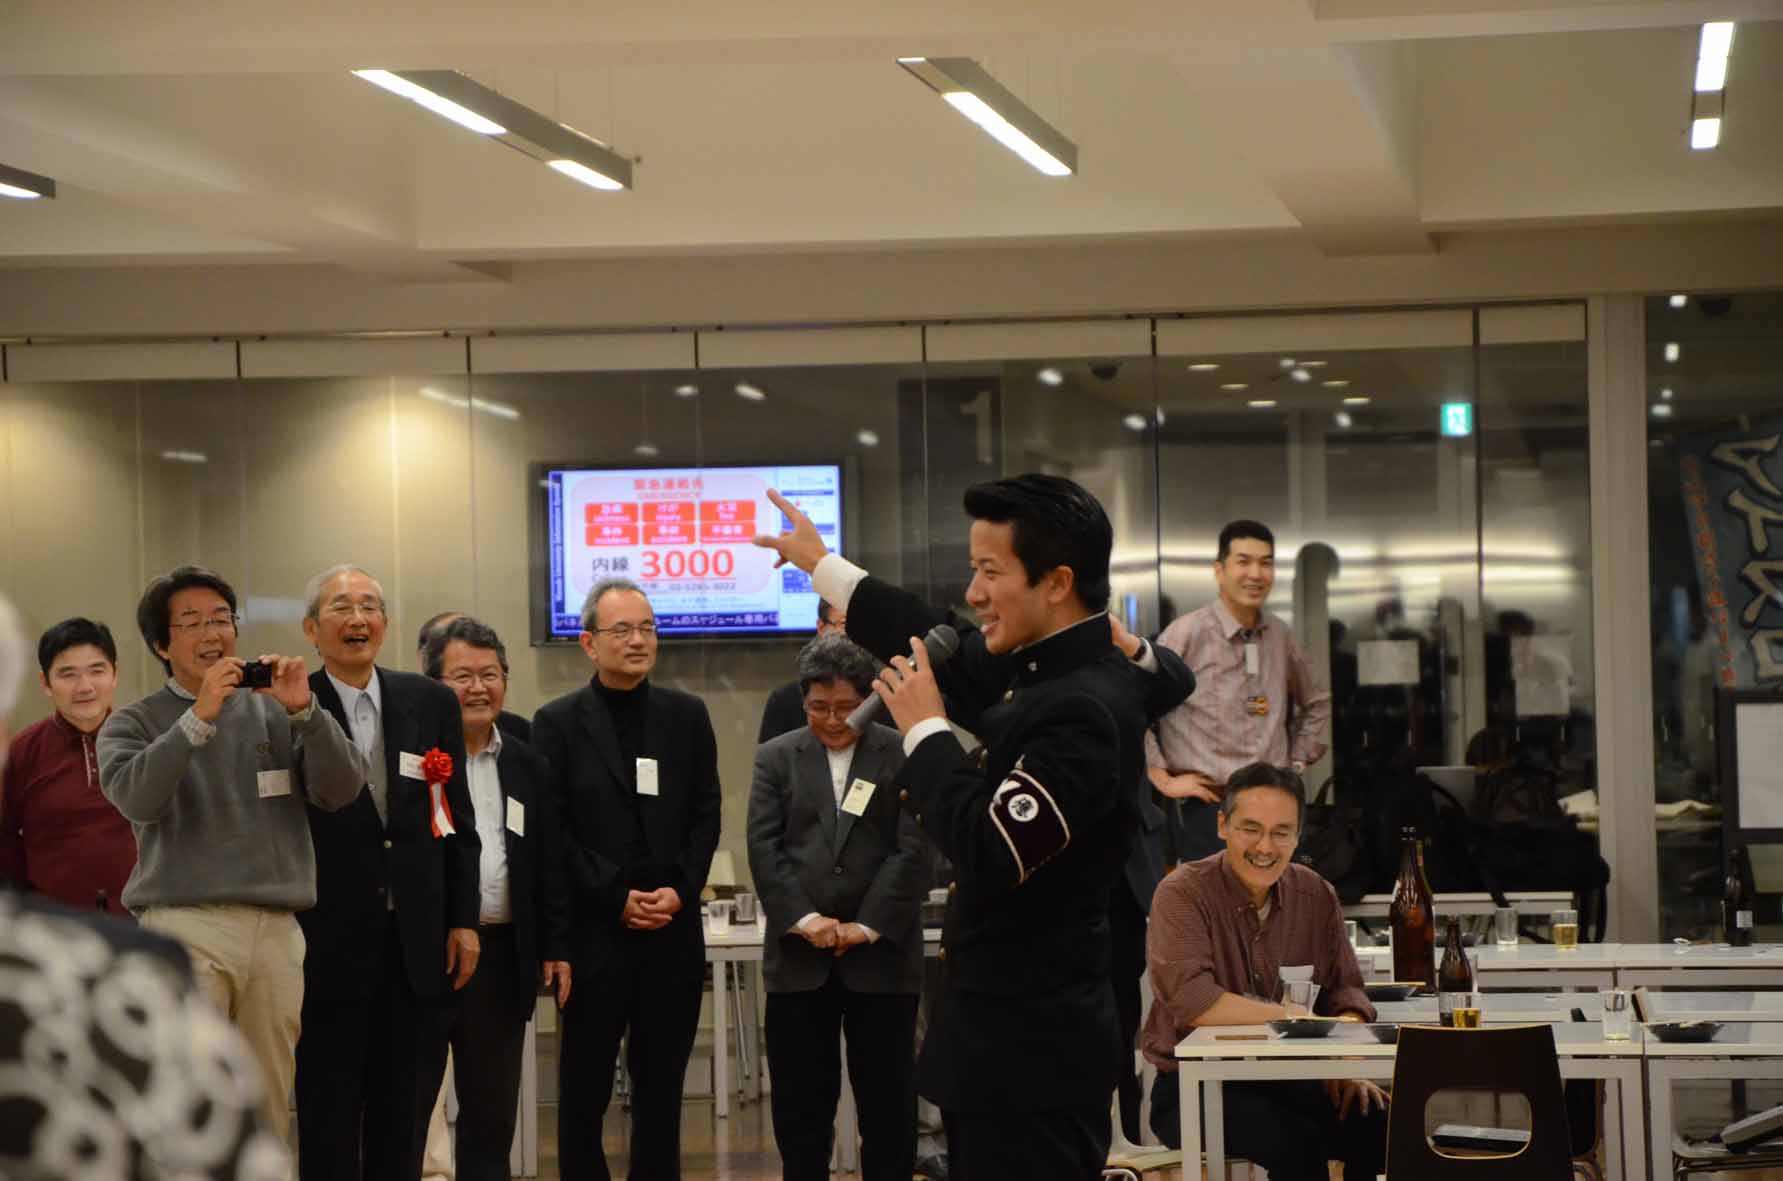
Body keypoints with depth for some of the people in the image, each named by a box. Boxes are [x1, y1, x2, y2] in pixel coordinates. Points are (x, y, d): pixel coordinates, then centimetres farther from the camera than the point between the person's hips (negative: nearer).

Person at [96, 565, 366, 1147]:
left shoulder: (274, 713, 15)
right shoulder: (134, 724, 9)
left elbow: (341, 789, 4)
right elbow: (136, 797, -11)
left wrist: (304, 711, -9)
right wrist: (199, 718, -19)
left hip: (277, 929, 3)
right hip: (186, 926, -3)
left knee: (267, 1115, 3)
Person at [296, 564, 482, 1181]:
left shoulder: (432, 702, 7)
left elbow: (458, 821, 9)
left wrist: (463, 920, 5)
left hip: (419, 942, 4)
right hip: (329, 945, -4)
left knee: (406, 1115, 10)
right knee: (329, 1115, 5)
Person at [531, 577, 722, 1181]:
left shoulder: (687, 715, 9)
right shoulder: (557, 721, 0)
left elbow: (706, 815, 8)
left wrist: (680, 889, -6)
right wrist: (616, 898, -10)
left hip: (673, 930, 3)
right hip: (594, 931, -2)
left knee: (661, 1086, 8)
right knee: (584, 1087, 3)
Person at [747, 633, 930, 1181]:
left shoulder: (903, 756, 1)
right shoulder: (775, 758, 9)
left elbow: (913, 850, -5)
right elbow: (764, 848, 1)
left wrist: (867, 927, -11)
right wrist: (805, 920, -11)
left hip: (881, 953, -2)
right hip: (799, 956, 2)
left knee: (888, 1100, 3)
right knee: (800, 1101, 5)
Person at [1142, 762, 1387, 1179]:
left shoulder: (1317, 895, 6)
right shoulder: (1183, 895, -12)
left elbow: (1344, 991, 10)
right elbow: (1192, 1002, -25)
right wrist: (1302, 1019, -20)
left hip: (1289, 1080, 5)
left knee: (1380, 1127, -18)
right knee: (1297, 1141, -31)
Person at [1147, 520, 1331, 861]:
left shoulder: (1280, 636, 10)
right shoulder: (1188, 634, -9)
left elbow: (1318, 700, 27)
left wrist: (1298, 762, 18)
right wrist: (1163, 778, -10)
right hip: (1210, 807, -5)